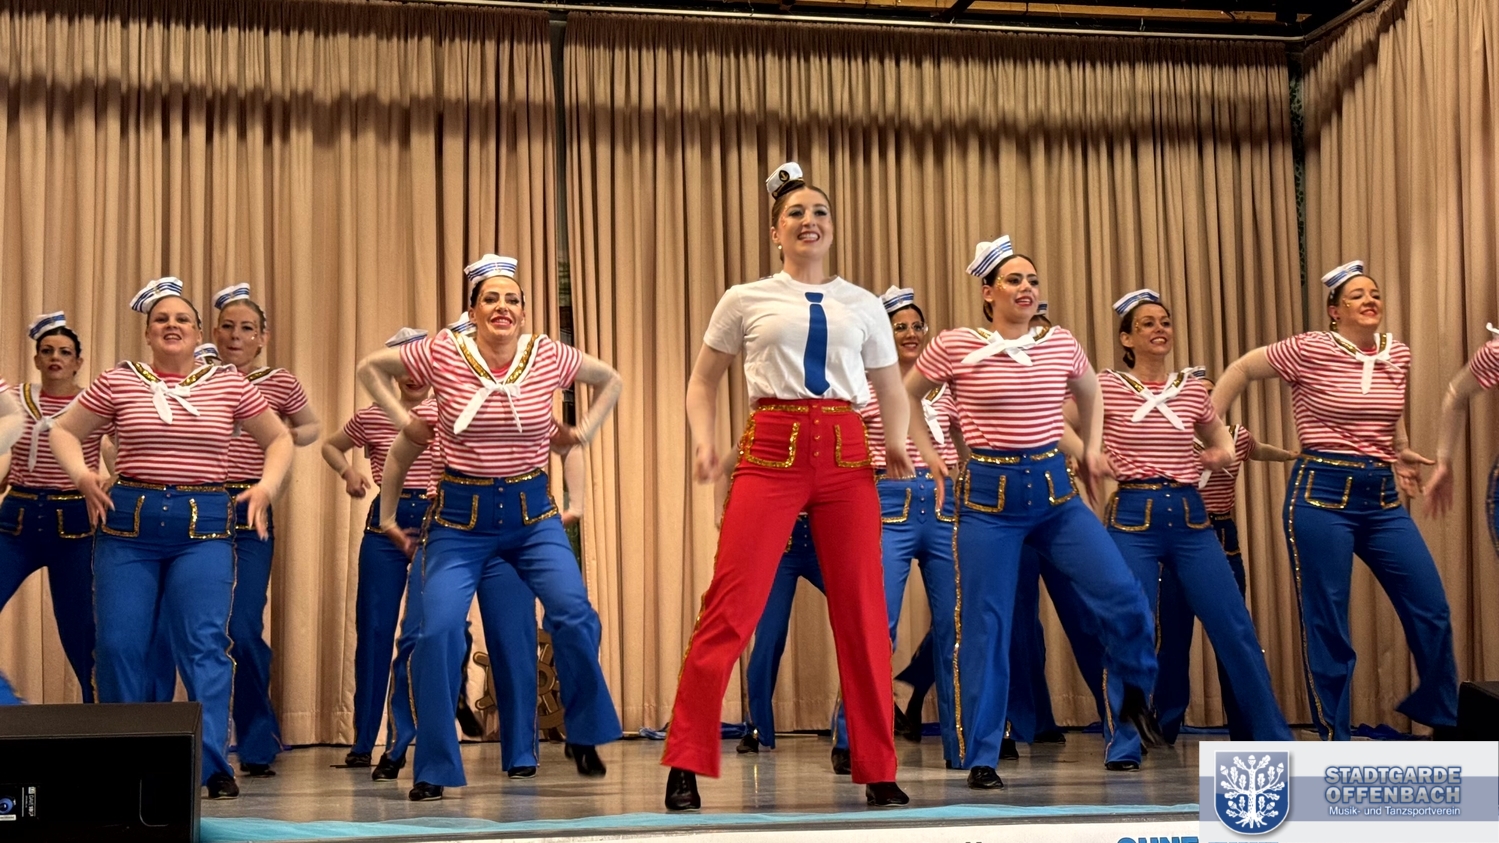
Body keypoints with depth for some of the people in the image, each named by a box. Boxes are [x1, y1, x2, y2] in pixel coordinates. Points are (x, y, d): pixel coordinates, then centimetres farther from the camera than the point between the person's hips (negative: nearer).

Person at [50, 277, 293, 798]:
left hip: (204, 527, -1)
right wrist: (81, 474, -5)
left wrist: (267, 486, -2)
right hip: (127, 523, 1)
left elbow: (279, 439, 14)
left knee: (203, 644, -9)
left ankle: (213, 765, -6)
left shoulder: (229, 385, 5)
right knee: (119, 645, 1)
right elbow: (64, 433, 12)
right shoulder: (118, 382, 4)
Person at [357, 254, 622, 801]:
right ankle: (433, 770, 1)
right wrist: (404, 420, 1)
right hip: (461, 517, -1)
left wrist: (582, 433, 7)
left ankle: (584, 735, 7)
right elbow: (371, 368, 9)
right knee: (438, 631, -15)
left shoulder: (547, 356, -2)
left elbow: (610, 380, 16)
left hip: (532, 514, 1)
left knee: (573, 615, -19)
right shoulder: (442, 354, -6)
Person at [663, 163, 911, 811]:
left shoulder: (863, 306, 15)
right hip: (770, 453, -2)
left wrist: (897, 443, -1)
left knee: (862, 613, 1)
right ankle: (686, 768, -3)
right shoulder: (746, 301, 9)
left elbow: (890, 392, 20)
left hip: (846, 455, 2)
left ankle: (878, 773, 10)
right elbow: (703, 378, 16)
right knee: (731, 607, -10)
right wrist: (703, 441, -2)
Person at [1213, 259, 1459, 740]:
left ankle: (1443, 718, 26)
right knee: (1326, 623, 0)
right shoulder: (1310, 350, -8)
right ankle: (1336, 739, 12)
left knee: (1432, 609, 5)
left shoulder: (1398, 355, 7)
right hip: (1322, 493, -5)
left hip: (1382, 497, 5)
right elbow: (1242, 370, 4)